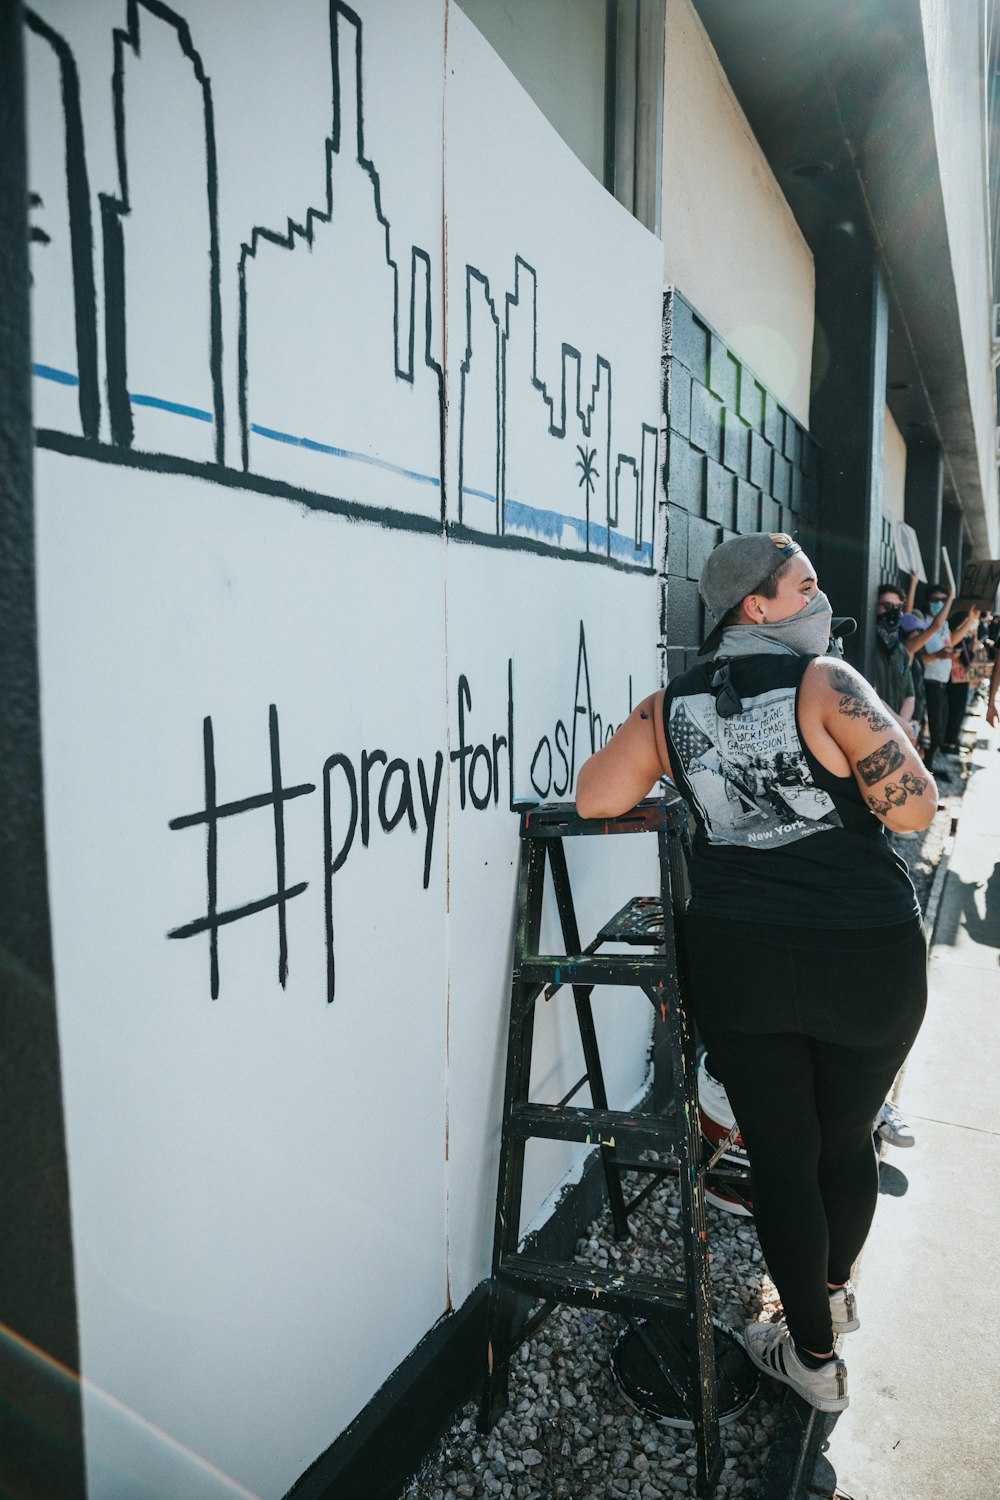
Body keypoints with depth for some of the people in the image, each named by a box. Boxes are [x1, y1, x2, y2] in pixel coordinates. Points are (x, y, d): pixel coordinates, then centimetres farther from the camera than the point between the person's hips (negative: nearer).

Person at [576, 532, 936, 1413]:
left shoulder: (670, 706, 0)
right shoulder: (825, 683, -13)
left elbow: (593, 799, -1)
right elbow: (913, 807, -16)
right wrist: (893, 746, 5)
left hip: (737, 964, 2)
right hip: (867, 956, -1)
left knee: (780, 1152, 15)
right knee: (847, 1137, 22)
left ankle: (814, 1356, 33)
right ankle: (835, 1290, 48)